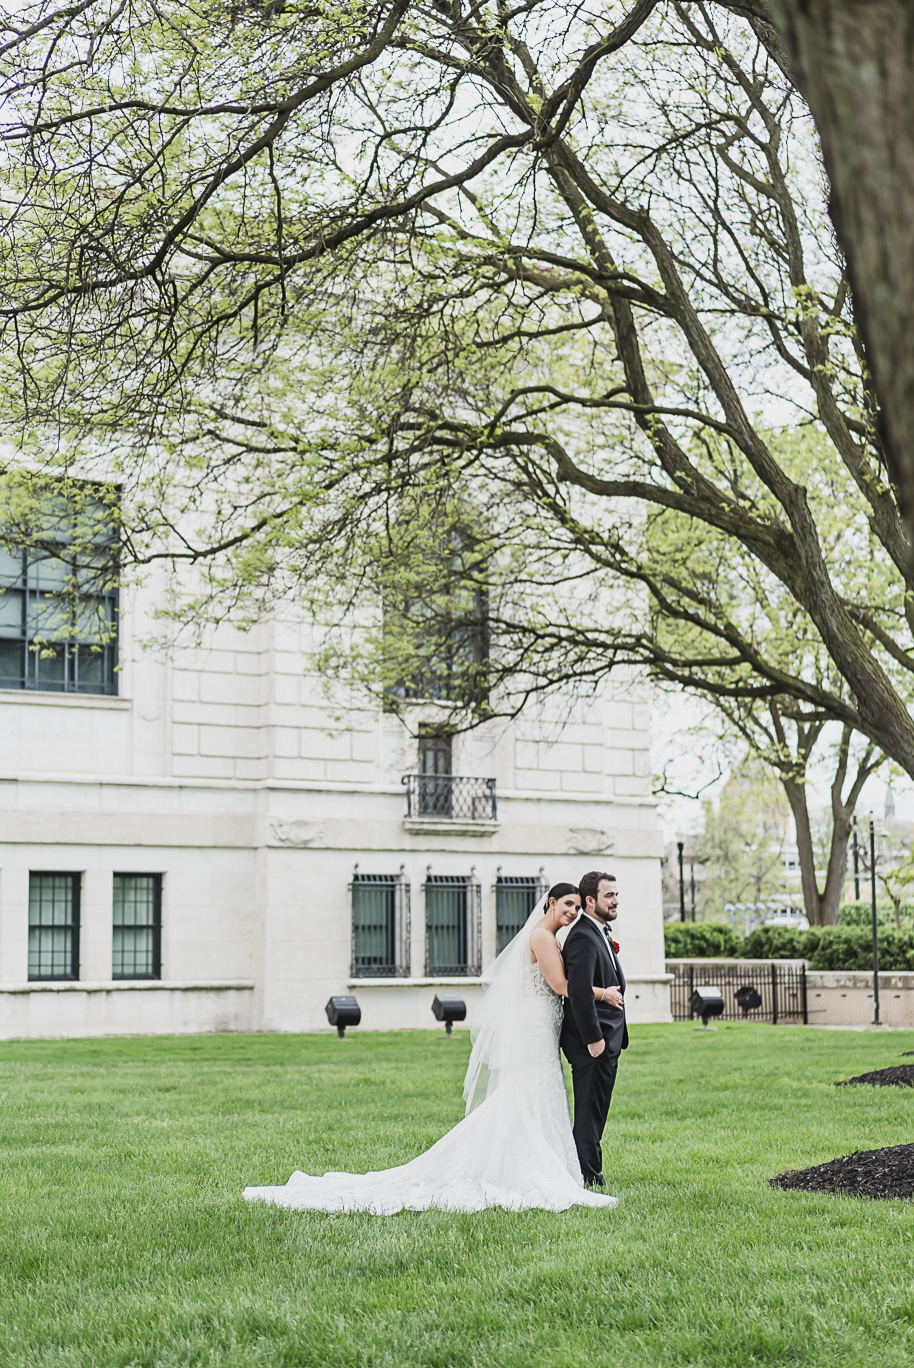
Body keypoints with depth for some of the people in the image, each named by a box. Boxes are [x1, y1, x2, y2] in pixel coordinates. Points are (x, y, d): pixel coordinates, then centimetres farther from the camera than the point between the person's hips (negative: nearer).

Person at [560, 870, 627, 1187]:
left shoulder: (599, 933, 16)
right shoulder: (583, 938, -18)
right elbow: (579, 992, -26)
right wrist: (594, 1038, -25)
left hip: (605, 1039, 11)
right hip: (593, 1040, -11)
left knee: (594, 1111, 16)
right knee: (589, 1113, -3)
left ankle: (588, 1175, 24)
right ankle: (589, 1179, 4)